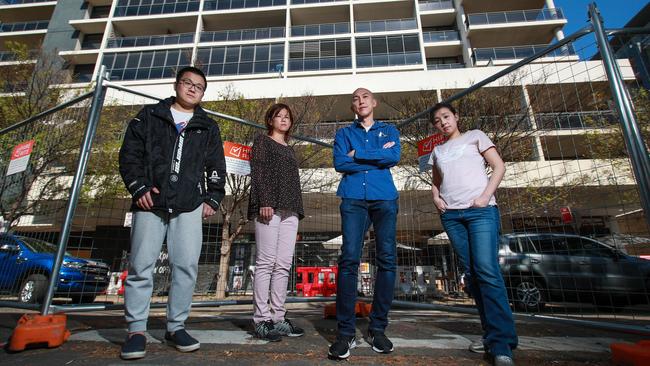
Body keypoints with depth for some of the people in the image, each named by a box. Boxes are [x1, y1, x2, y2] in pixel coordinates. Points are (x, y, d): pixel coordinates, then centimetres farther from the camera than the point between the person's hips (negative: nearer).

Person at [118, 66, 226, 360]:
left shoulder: (208, 127, 17)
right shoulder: (149, 116, 14)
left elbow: (216, 167, 14)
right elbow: (129, 153, 7)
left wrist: (213, 199, 3)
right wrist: (138, 187, -5)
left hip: (189, 207, 1)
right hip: (150, 203, 0)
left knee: (187, 266, -3)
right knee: (141, 266, 0)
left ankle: (176, 327, 12)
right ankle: (136, 330, 12)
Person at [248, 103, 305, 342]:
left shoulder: (289, 149, 28)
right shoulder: (262, 141, 11)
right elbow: (257, 172, -3)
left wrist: (298, 211, 15)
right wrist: (264, 202, -17)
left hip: (290, 211, 6)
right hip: (269, 207, -6)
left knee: (283, 265, 1)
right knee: (266, 263, -8)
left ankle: (278, 317, 7)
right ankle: (261, 319, -3)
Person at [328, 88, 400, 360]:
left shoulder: (390, 131, 20)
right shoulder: (344, 134, 19)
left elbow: (394, 157, -1)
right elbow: (339, 163, 0)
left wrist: (358, 155, -1)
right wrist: (377, 157, -1)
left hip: (385, 198, 1)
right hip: (354, 199, -1)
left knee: (387, 259, -4)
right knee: (349, 259, -12)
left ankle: (378, 328, 7)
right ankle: (346, 332, -7)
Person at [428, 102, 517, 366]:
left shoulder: (474, 136, 13)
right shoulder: (437, 151, 22)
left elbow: (499, 166, 5)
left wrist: (485, 195, -9)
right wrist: (436, 198, 4)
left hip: (480, 210, -4)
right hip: (451, 215, 4)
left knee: (487, 271, -16)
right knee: (471, 274, 2)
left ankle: (502, 343, -10)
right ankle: (493, 335, 10)